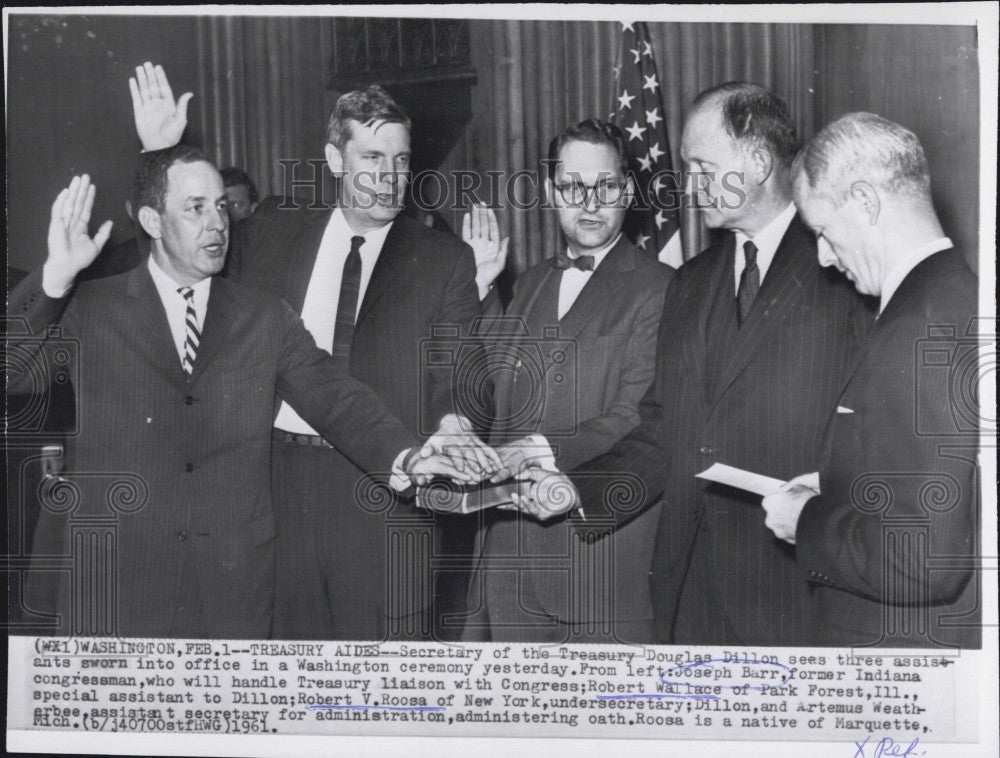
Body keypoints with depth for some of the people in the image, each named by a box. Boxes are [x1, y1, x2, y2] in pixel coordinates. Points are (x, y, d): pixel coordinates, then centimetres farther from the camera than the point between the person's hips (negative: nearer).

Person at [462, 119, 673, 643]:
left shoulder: (658, 290, -5)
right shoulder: (526, 286, 18)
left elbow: (638, 418, -14)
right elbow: (486, 393, 15)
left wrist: (532, 452, -22)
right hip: (511, 543, 6)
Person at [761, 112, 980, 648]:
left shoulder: (928, 332, -23)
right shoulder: (955, 299, 7)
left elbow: (924, 561, -26)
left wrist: (807, 522, -13)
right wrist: (833, 496, 8)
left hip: (909, 643, -8)